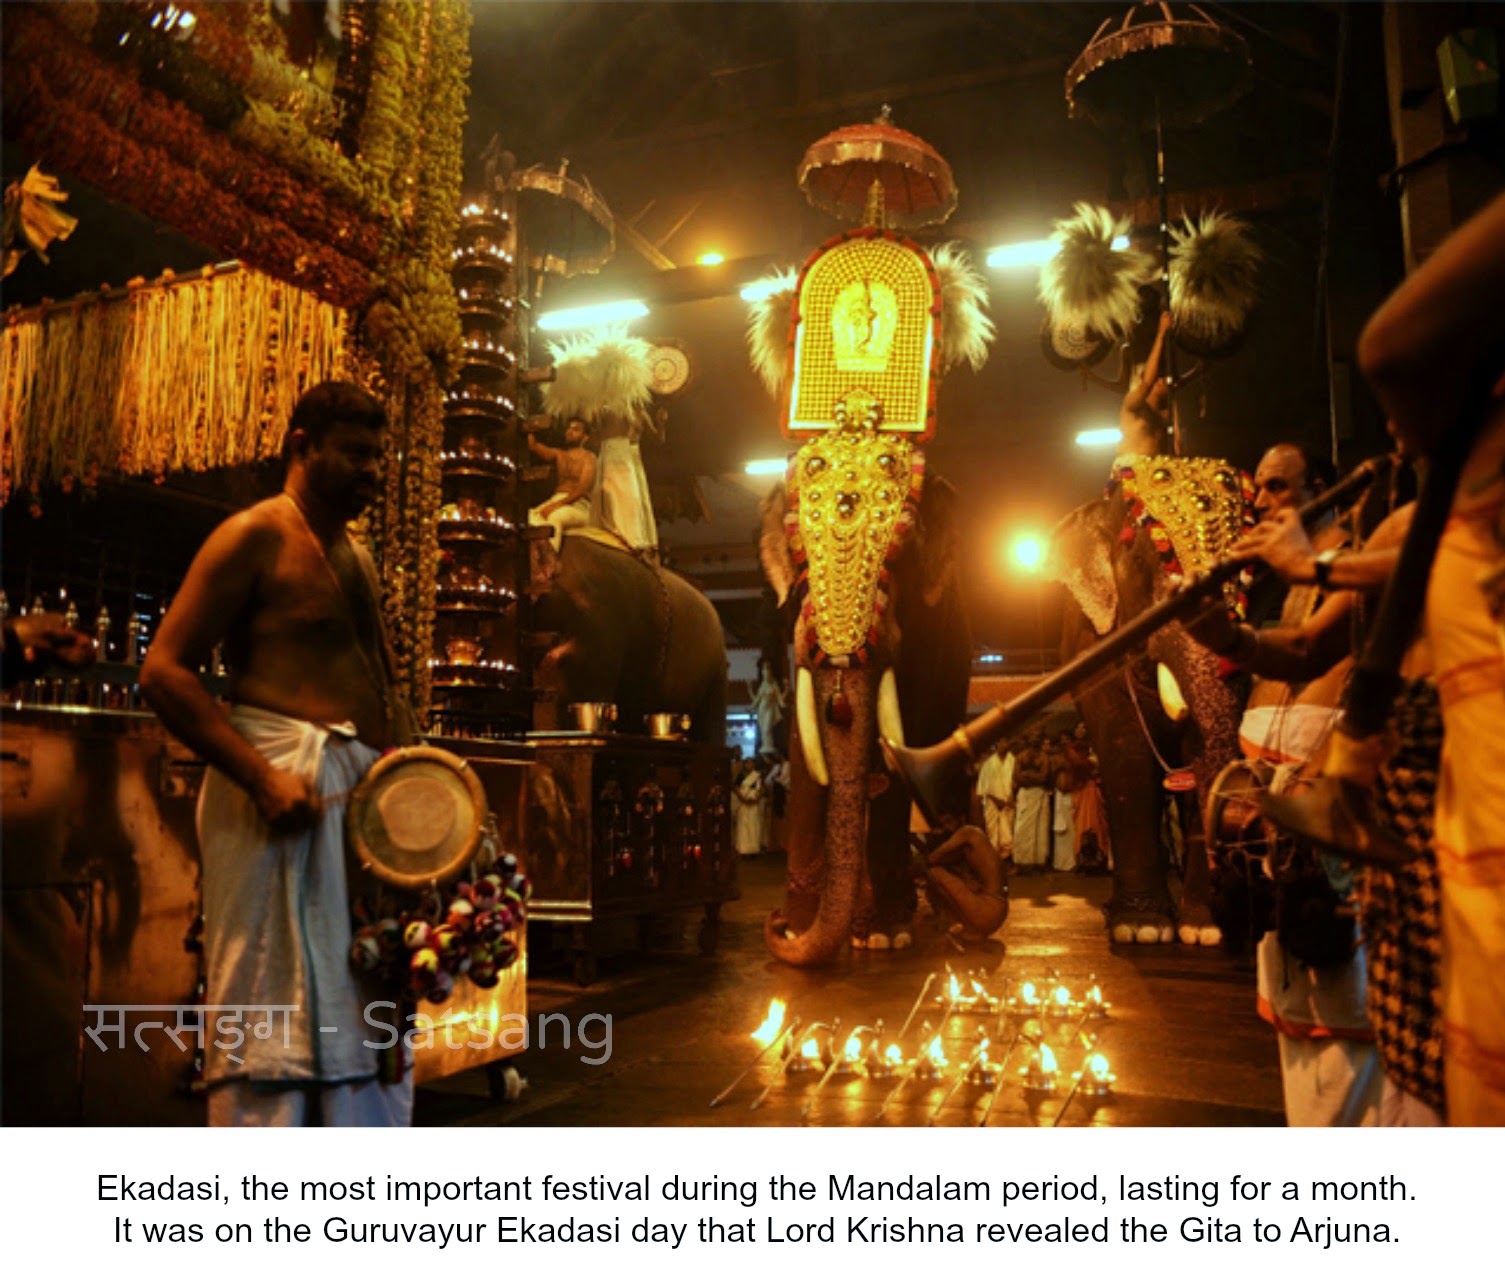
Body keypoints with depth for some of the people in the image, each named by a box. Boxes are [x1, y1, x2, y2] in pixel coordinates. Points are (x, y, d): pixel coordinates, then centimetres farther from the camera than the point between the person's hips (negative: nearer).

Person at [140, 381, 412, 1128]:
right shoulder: (256, 535, -3)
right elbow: (163, 672, -11)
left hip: (361, 793, 9)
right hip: (283, 790, -8)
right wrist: (264, 778, -20)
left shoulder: (354, 555, 21)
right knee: (275, 1008, -6)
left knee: (364, 1005, 12)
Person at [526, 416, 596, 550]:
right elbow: (533, 446, 4)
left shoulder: (588, 458, 7)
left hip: (578, 505, -4)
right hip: (555, 501, 4)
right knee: (531, 515, -31)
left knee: (554, 516, -39)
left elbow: (583, 488, -9)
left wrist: (559, 503, -22)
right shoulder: (558, 454, 23)